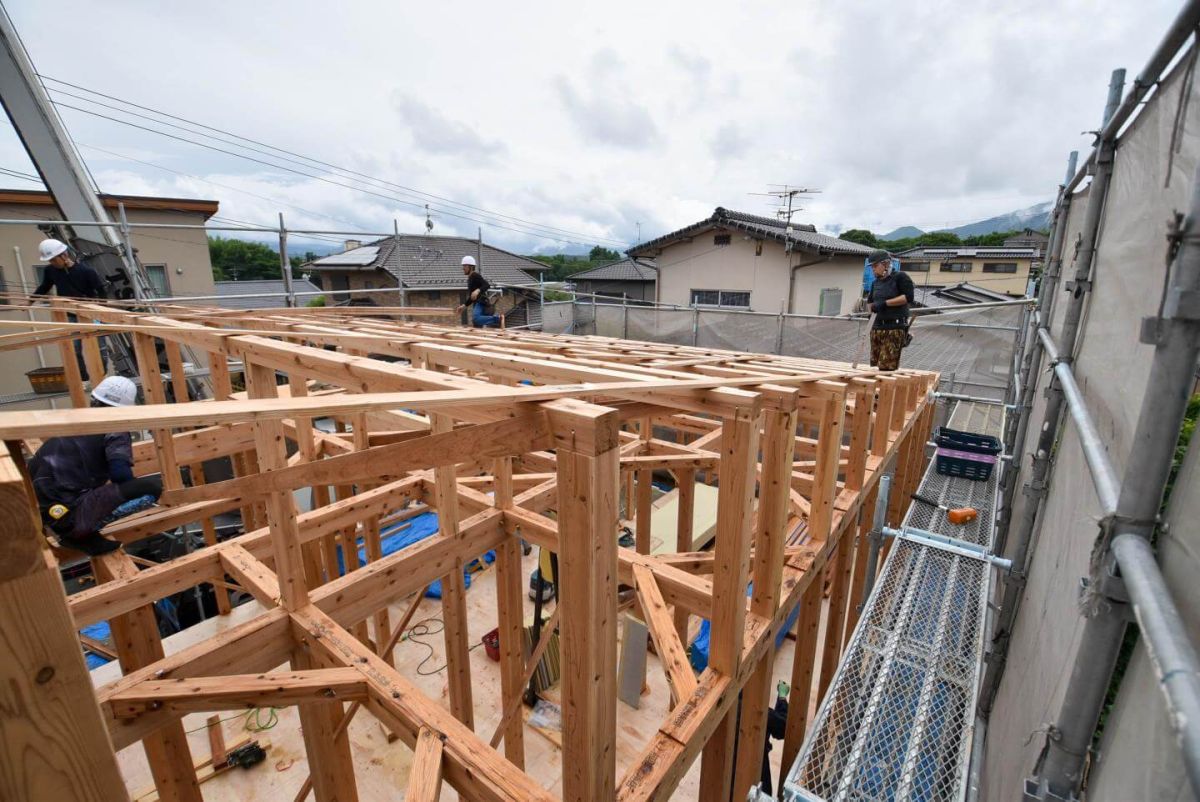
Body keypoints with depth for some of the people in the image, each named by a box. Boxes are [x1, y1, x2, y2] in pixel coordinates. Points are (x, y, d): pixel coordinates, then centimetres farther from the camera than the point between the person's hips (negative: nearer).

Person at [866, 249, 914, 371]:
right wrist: (873, 306, 10)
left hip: (895, 328, -7)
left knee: (887, 366, -12)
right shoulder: (876, 282, 18)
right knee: (874, 365, 7)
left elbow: (908, 297, -15)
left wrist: (885, 303, -15)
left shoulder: (900, 277, -4)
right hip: (877, 327, 7)